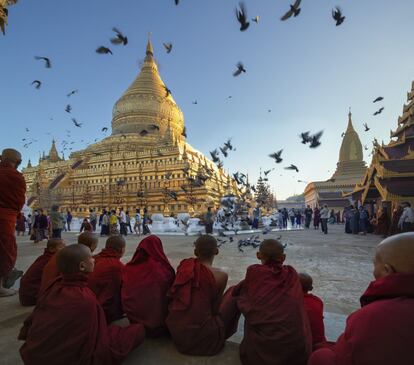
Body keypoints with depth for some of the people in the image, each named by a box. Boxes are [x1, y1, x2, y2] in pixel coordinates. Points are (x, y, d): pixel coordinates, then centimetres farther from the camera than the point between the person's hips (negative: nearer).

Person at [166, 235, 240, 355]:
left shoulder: (184, 265, -4)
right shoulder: (220, 275, -15)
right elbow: (214, 308, -3)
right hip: (201, 337, -5)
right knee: (234, 293, 8)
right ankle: (223, 331, 22)